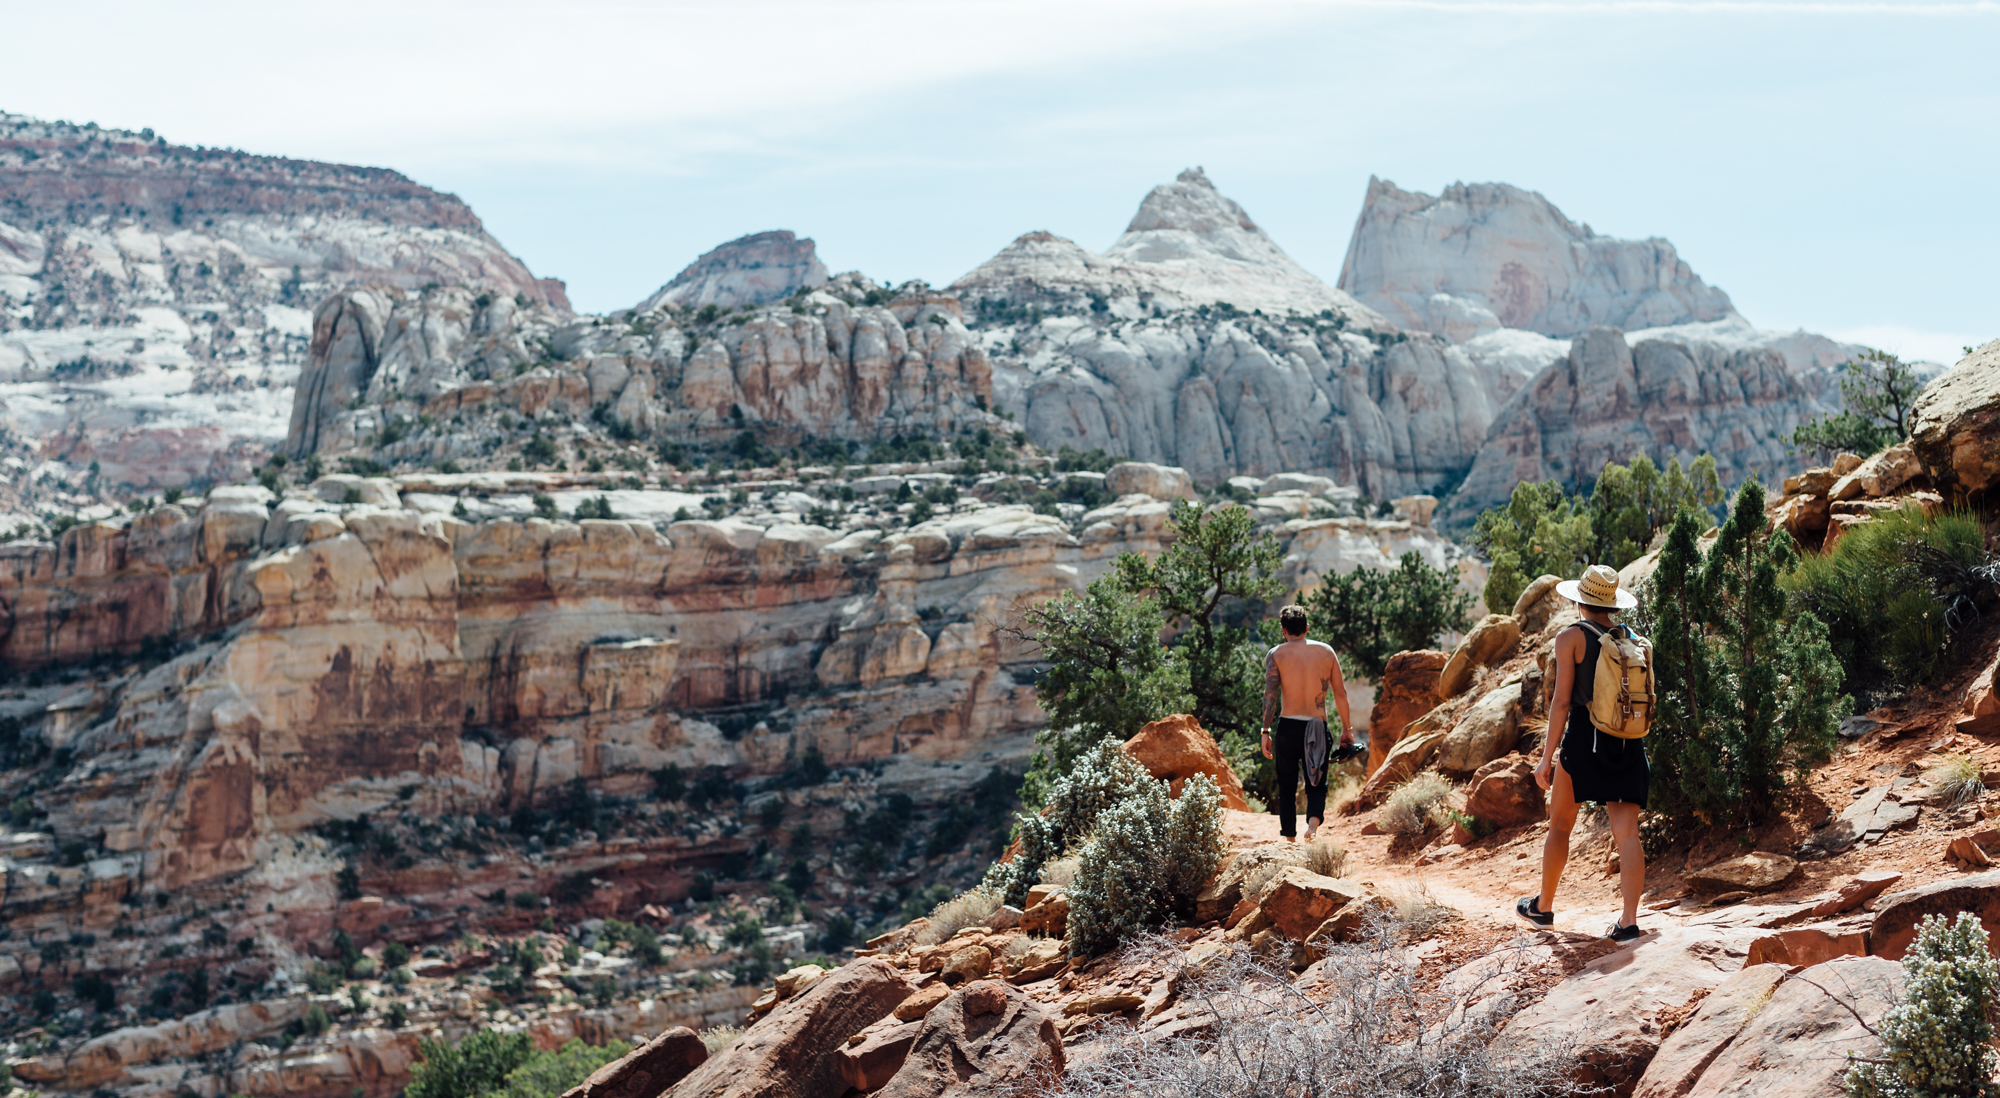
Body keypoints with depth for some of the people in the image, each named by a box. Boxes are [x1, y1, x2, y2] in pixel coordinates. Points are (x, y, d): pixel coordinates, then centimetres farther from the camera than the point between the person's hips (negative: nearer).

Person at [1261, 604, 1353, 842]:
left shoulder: (1276, 654, 1)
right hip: (1318, 728, 1)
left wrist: (1265, 732, -10)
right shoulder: (1326, 651, 6)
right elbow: (1340, 693, 6)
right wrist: (1347, 729, 14)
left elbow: (1270, 694, -10)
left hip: (1287, 726, -1)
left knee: (1287, 786, 13)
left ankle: (1290, 838, 15)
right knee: (1316, 785, 9)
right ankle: (1314, 820, -20)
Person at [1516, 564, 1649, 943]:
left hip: (1584, 738, -4)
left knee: (1560, 825, 14)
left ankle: (1543, 905, 28)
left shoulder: (1570, 638, -6)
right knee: (1627, 833, -2)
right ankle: (1630, 919, -11)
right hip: (1629, 742, 4)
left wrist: (1548, 757, -7)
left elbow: (1561, 701, -10)